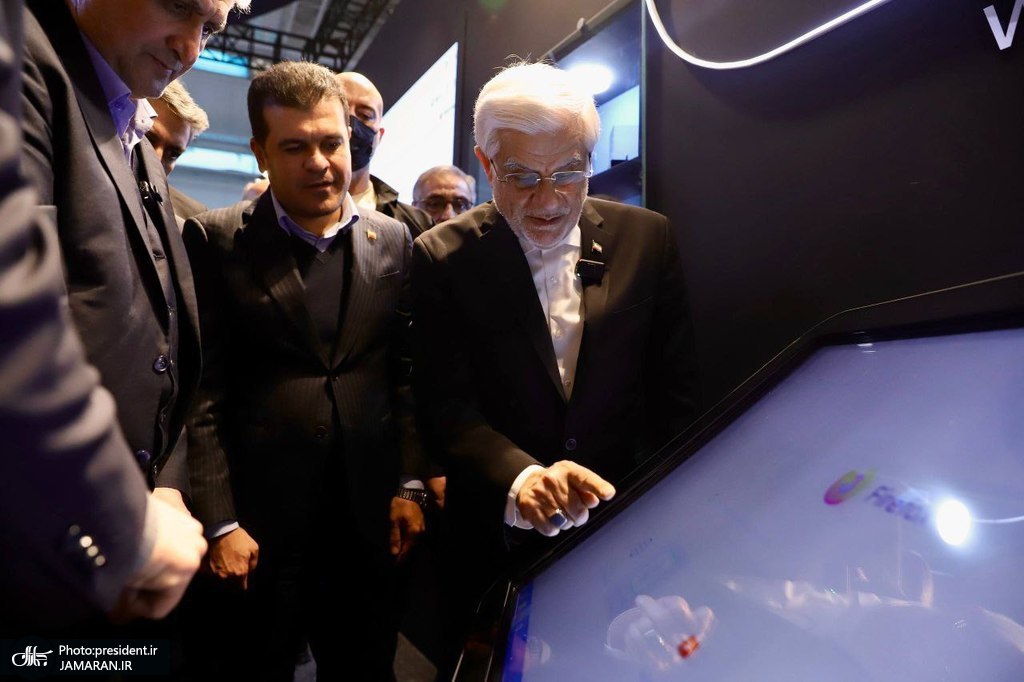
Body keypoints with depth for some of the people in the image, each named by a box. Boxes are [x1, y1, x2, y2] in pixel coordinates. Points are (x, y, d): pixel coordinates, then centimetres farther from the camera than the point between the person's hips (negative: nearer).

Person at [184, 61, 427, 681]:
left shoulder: (392, 240, 5)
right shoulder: (216, 240, -4)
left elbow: (406, 373, 6)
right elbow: (201, 387, -6)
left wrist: (410, 485, 3)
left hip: (370, 516, 3)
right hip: (260, 516, -2)